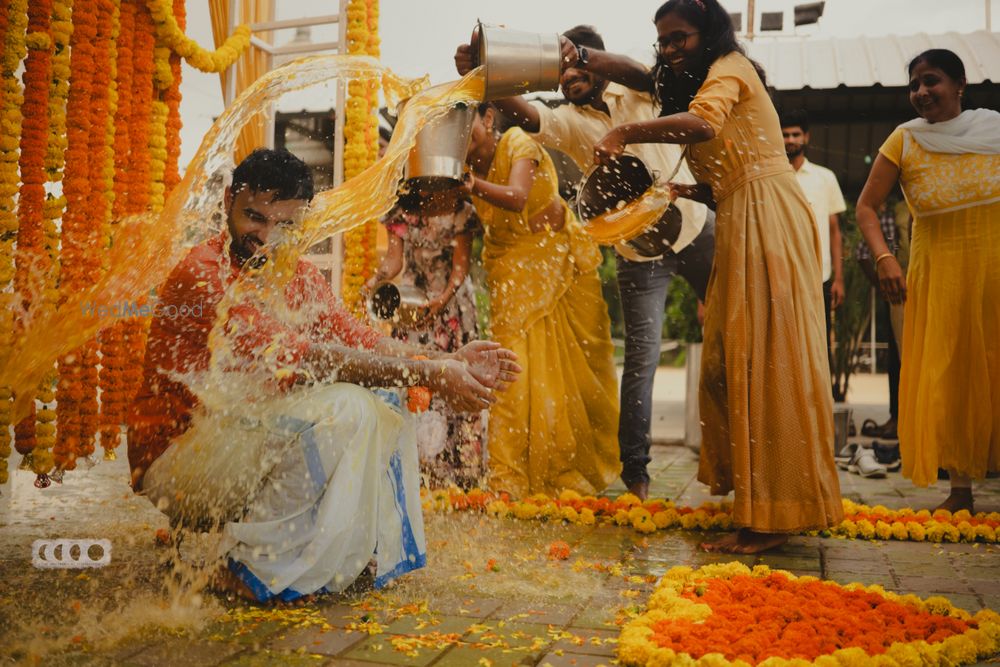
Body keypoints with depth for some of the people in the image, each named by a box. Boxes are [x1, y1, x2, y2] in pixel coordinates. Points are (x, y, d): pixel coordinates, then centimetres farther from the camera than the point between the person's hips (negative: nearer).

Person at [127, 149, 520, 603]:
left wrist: (447, 361, -14)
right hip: (176, 460, -8)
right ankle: (253, 569, -13)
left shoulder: (299, 275, 9)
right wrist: (426, 375, -30)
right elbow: (291, 355, -28)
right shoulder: (202, 273, -19)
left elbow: (358, 340, 2)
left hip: (249, 455, 8)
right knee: (343, 408, -25)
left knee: (387, 424, -2)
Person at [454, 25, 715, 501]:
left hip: (695, 226, 1)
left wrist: (587, 58, -39)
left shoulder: (638, 90, 0)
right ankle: (634, 468, 8)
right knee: (641, 359, -3)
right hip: (640, 250, -1)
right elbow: (521, 112, -23)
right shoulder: (567, 121, -3)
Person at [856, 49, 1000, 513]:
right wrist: (884, 258, -16)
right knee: (948, 375, 4)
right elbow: (866, 205, -3)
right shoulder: (905, 140, -2)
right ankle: (960, 486, 16)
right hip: (938, 270, 0)